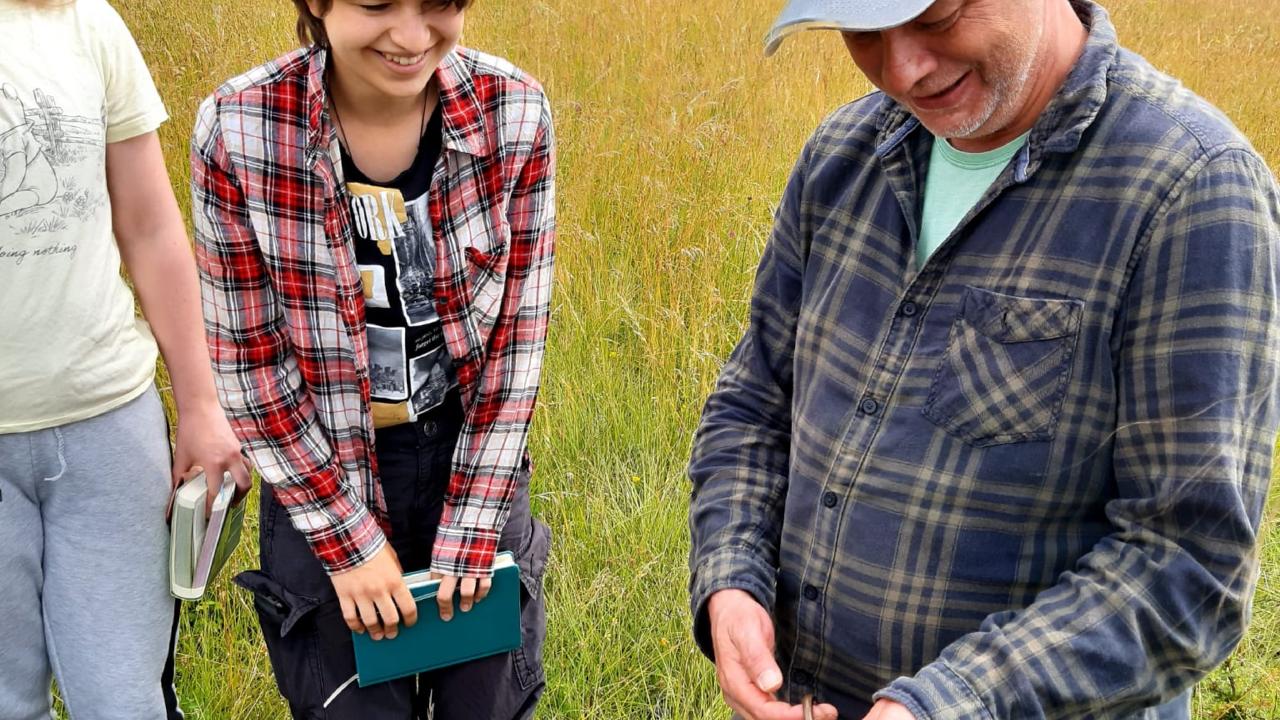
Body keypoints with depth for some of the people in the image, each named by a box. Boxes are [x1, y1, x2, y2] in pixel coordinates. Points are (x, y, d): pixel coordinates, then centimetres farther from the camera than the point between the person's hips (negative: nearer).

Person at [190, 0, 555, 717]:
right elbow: (248, 356, -11)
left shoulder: (516, 113, -16)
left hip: (471, 459, 2)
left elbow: (517, 333, -9)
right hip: (322, 473, -1)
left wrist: (470, 528, -8)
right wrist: (346, 536, -9)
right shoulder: (238, 130, -19)